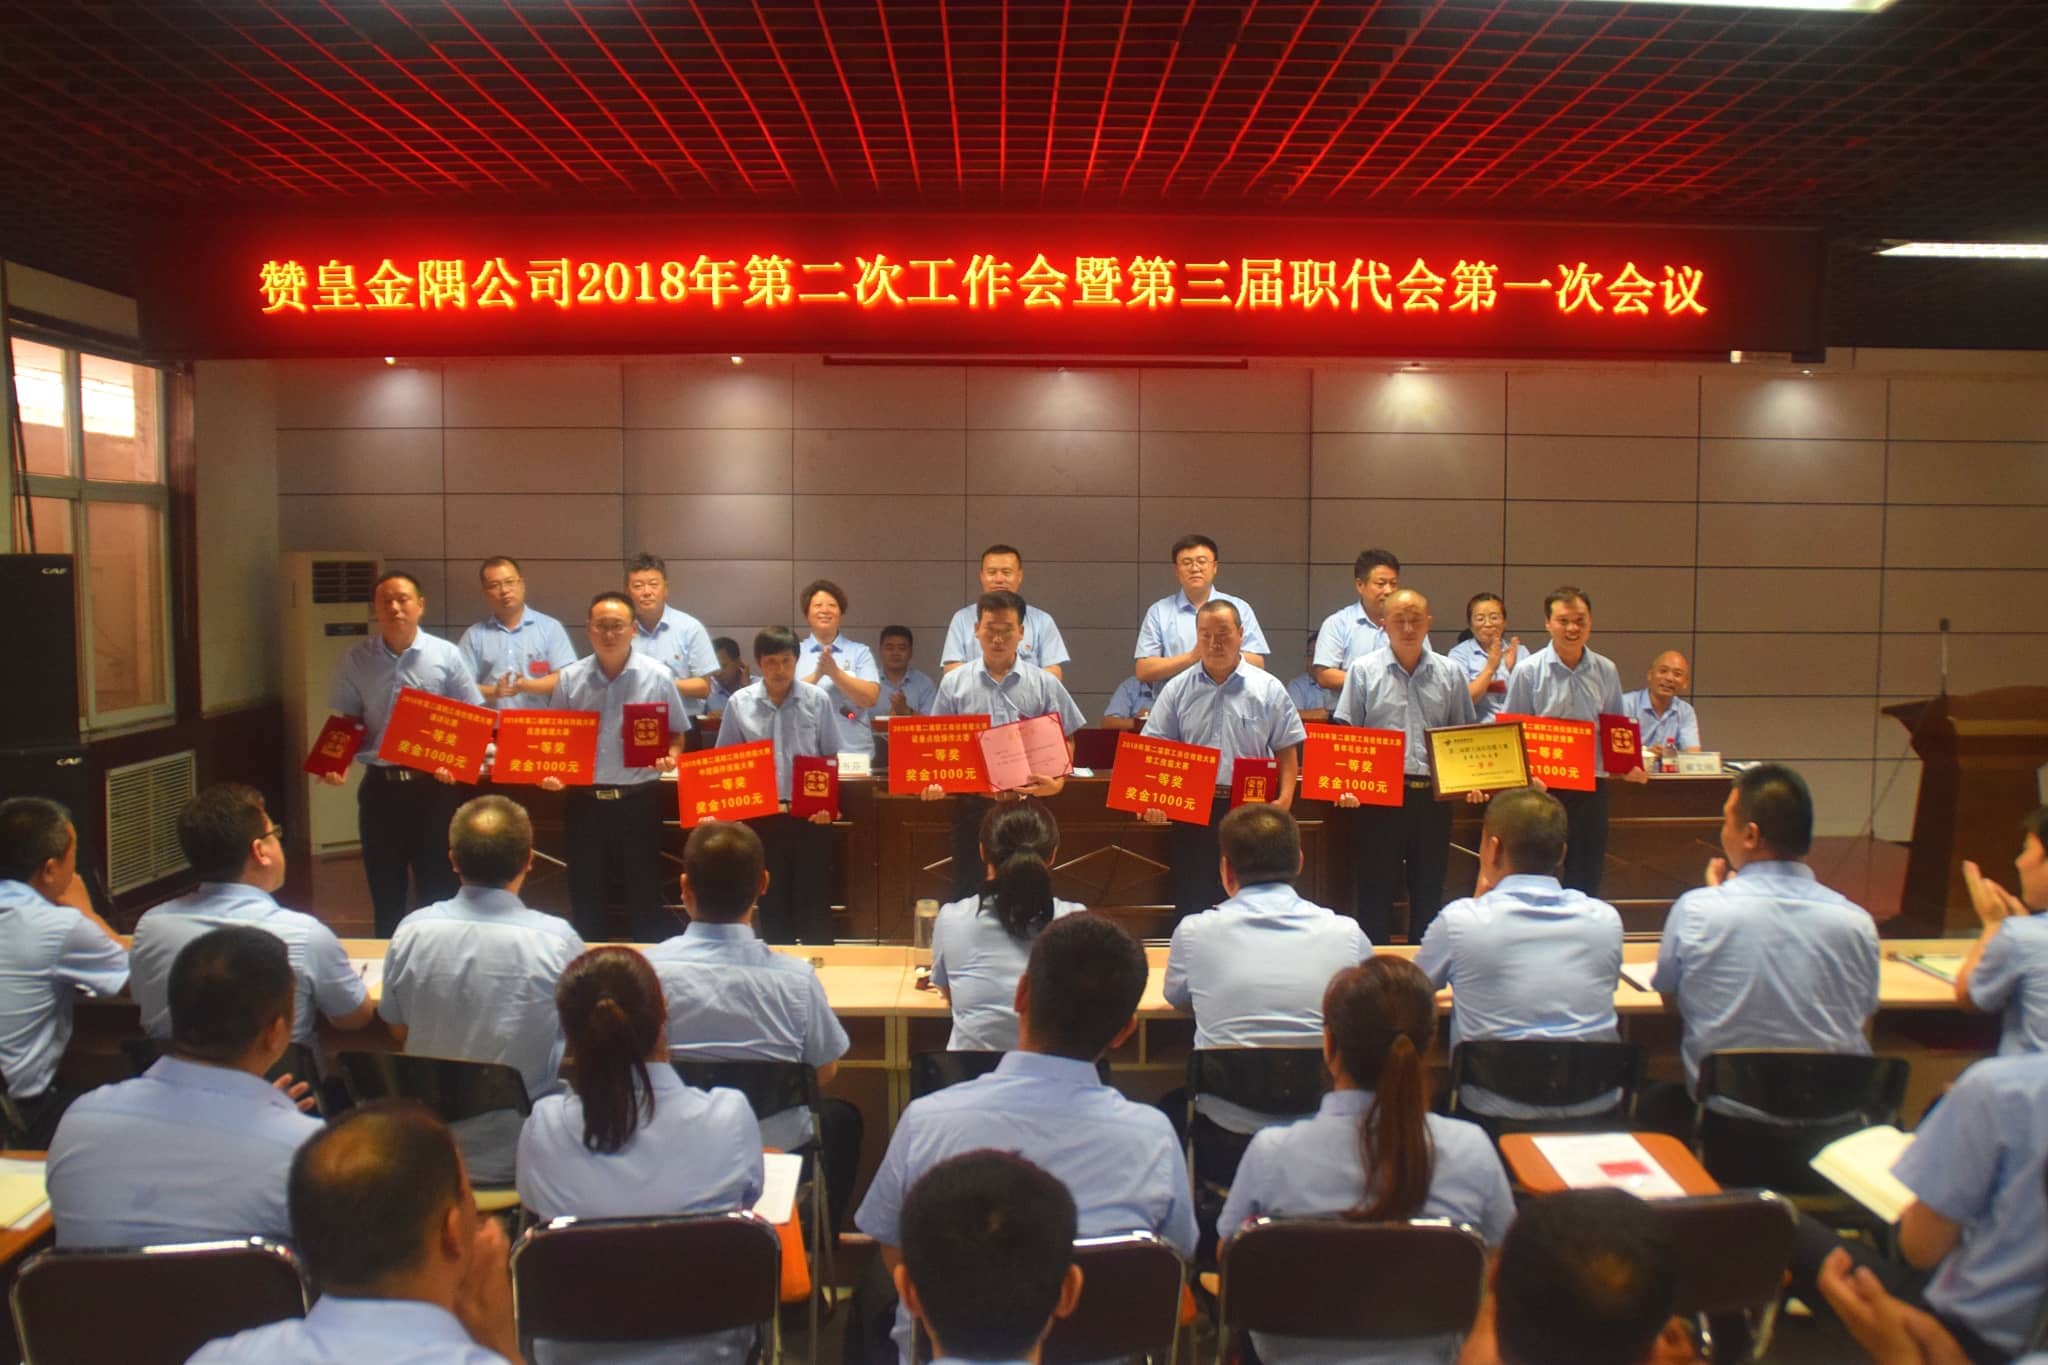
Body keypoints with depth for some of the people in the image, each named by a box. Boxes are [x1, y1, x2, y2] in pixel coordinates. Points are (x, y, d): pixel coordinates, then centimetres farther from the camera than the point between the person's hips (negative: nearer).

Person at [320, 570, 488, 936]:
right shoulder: (356, 660, 4)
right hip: (379, 785, 2)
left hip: (433, 784, -2)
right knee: (384, 888, 11)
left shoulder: (446, 656, -2)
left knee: (438, 885, 6)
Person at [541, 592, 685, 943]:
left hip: (638, 800, -2)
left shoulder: (658, 677, -3)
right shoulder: (570, 679, 3)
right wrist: (549, 772, -9)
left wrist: (670, 756, -17)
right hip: (584, 801, 3)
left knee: (644, 893, 5)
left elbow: (676, 734, 4)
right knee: (585, 895, 12)